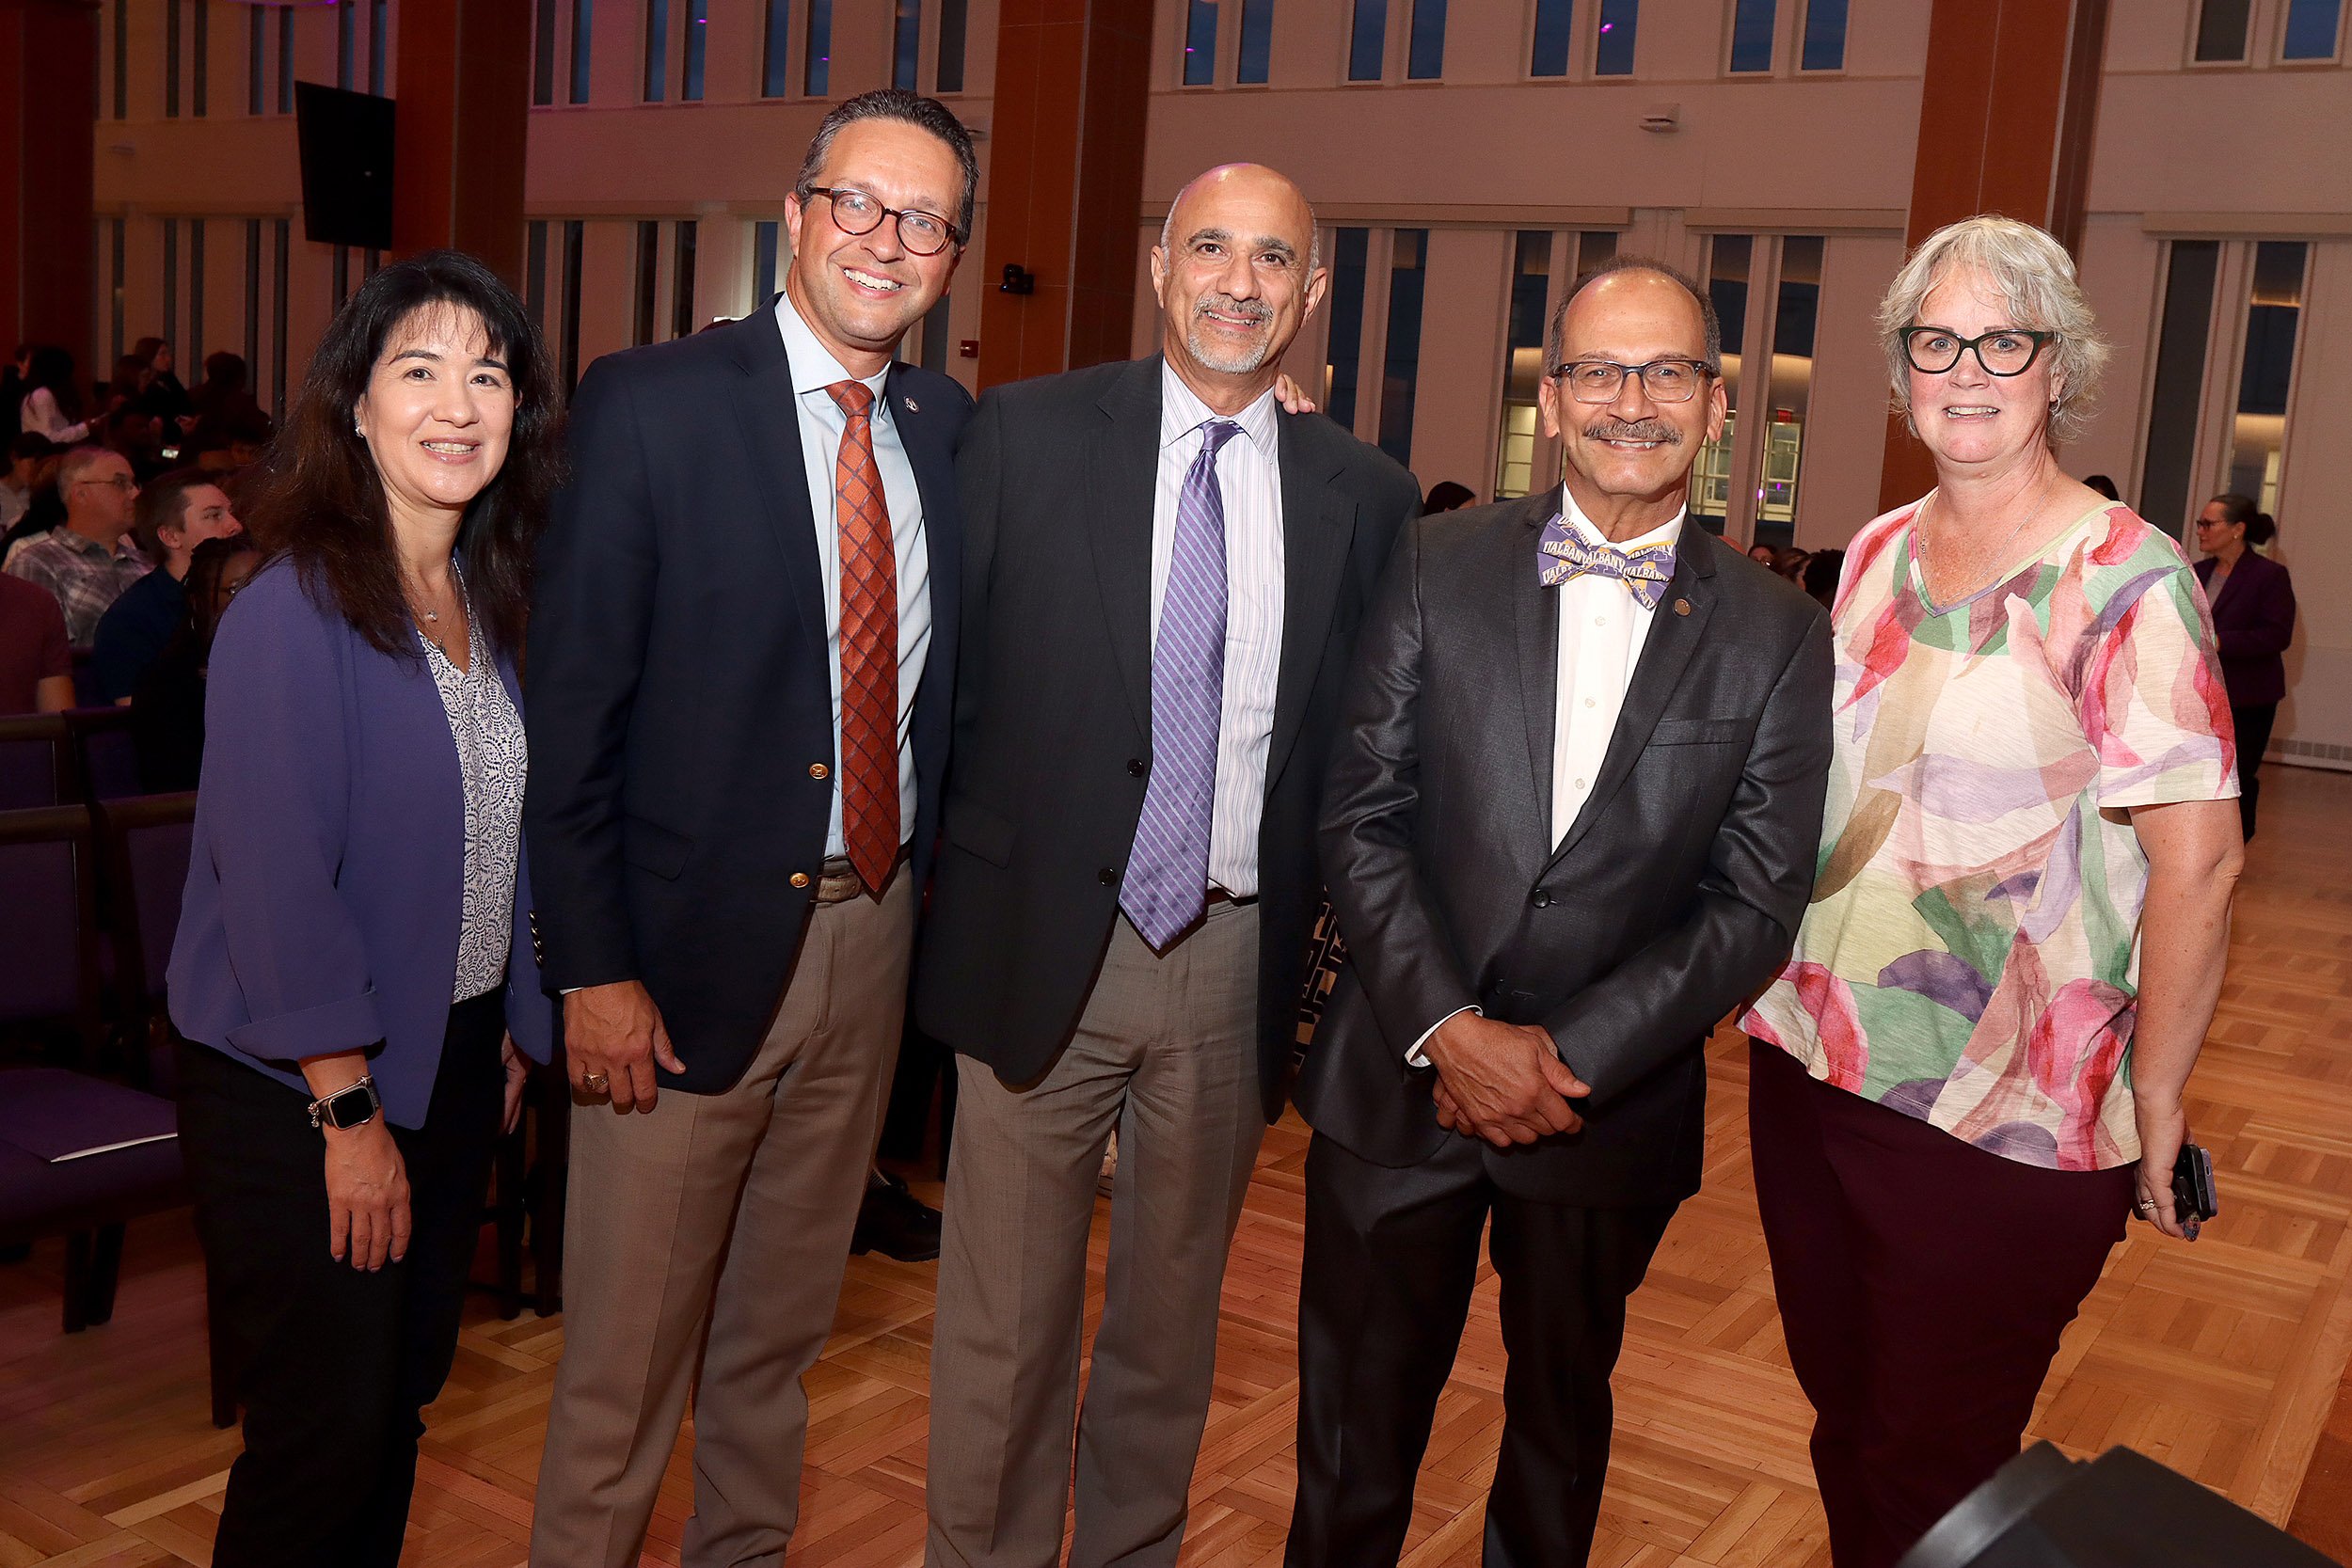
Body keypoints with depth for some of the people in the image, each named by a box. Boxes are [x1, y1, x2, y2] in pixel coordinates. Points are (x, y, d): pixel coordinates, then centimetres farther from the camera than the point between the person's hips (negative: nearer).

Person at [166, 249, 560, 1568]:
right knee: (327, 1429, 4)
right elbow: (275, 879, -20)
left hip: (456, 1061, 7)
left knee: (406, 1397, 18)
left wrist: (515, 1031, 12)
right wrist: (347, 1109, -18)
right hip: (305, 1092, -7)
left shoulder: (489, 603, 5)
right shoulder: (296, 609, -18)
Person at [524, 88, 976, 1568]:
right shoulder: (651, 403, -8)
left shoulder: (952, 428, 5)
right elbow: (571, 707, -11)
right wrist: (593, 965, -14)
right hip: (697, 942, -4)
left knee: (784, 1321, 21)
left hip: (875, 930, 5)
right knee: (629, 1337, 8)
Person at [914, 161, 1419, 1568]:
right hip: (1044, 940, -2)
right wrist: (951, 892, -2)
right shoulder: (1029, 435, -2)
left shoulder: (1366, 496, 2)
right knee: (1005, 1320, 8)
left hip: (1239, 960, 2)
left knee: (1173, 1317, 18)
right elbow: (948, 678, -1)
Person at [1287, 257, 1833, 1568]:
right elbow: (1362, 816, -6)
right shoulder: (1439, 571, -3)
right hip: (1403, 1069, 0)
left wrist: (1568, 1054, -14)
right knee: (1356, 1425, 12)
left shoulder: (1779, 635, -3)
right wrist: (1450, 1028, -16)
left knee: (1563, 1414, 22)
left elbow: (1757, 903, -6)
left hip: (1612, 1101, 1)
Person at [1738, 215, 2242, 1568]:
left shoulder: (2124, 579, -13)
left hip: (1998, 1124, -6)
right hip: (1810, 1062, 6)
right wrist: (1786, 984, 12)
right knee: (1845, 1424, 20)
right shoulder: (1879, 554, 7)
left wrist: (2151, 1105, -12)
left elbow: (2199, 857, -15)